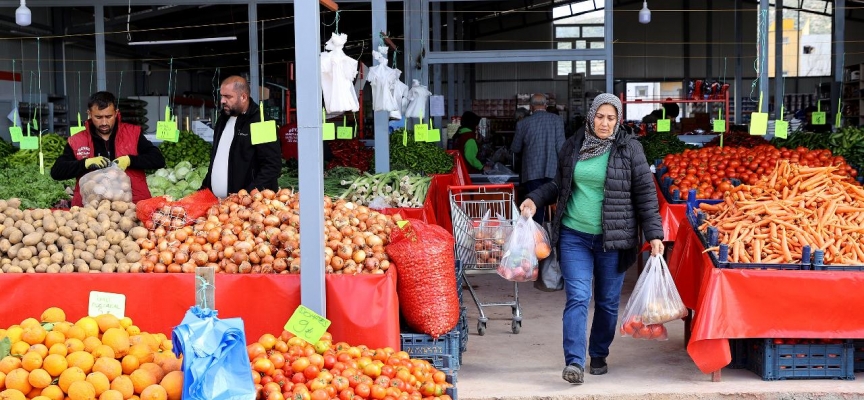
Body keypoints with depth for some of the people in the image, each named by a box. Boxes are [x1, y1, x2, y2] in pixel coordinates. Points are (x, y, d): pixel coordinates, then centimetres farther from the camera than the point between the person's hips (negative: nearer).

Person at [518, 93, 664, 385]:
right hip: (574, 236, 1)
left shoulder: (629, 148, -3)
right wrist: (535, 200, 3)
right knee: (577, 298, -8)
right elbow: (559, 184, 18)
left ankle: (599, 355, 27)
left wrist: (654, 234, -7)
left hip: (612, 239, -1)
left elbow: (645, 194, -2)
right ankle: (574, 362, -11)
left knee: (608, 301, 9)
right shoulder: (573, 146, 5)